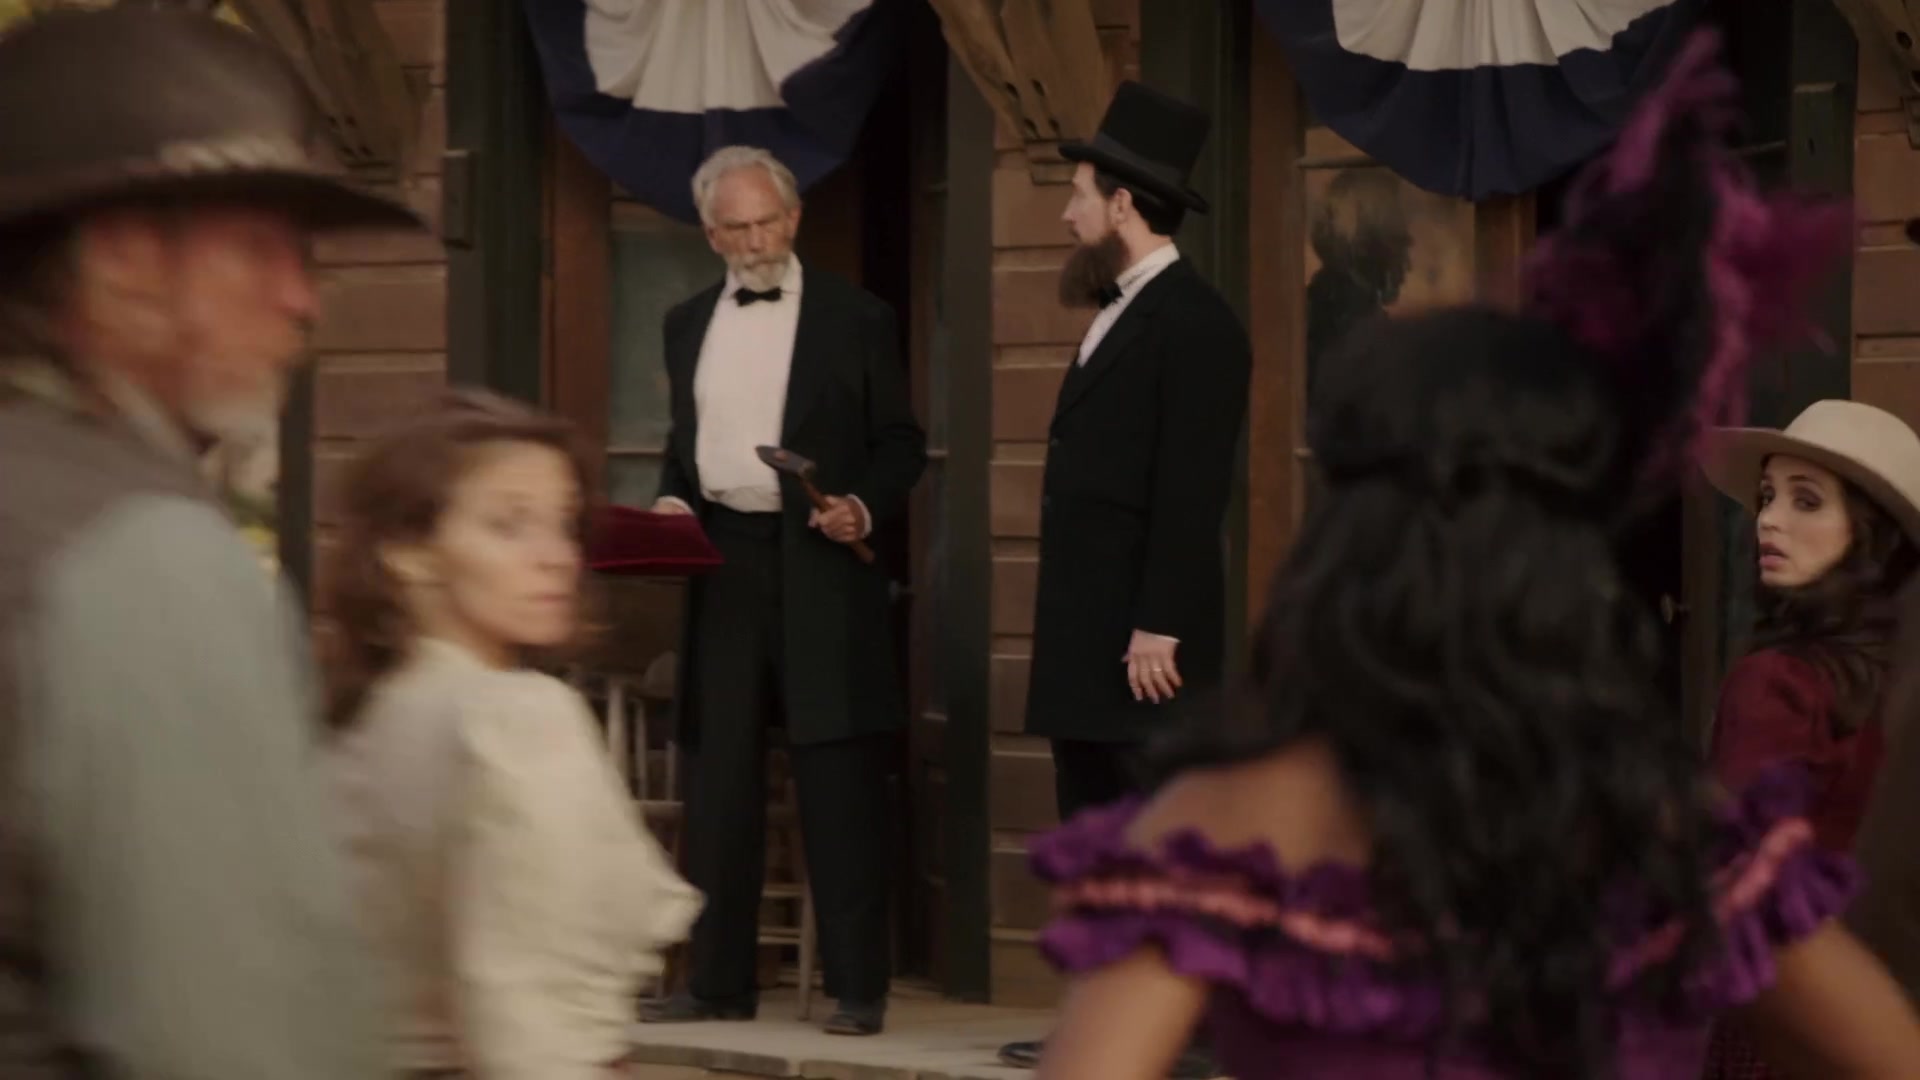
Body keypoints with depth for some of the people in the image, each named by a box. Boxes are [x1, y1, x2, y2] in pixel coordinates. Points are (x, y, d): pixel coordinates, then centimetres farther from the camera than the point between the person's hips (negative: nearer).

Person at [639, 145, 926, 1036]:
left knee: (838, 782, -3)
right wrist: (672, 499, 1)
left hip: (821, 564, -4)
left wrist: (865, 507, -14)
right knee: (718, 779, 6)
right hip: (721, 562, 4)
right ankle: (718, 981, 12)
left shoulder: (855, 318, 1)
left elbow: (899, 442, 3)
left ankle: (857, 987, 0)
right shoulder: (688, 324, 13)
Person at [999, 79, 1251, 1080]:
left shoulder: (1194, 321, -12)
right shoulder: (1117, 314, 18)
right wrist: (1069, 627, 16)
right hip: (1087, 635, 10)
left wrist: (1159, 626, -21)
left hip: (1143, 640, -10)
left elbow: (1191, 493, -18)